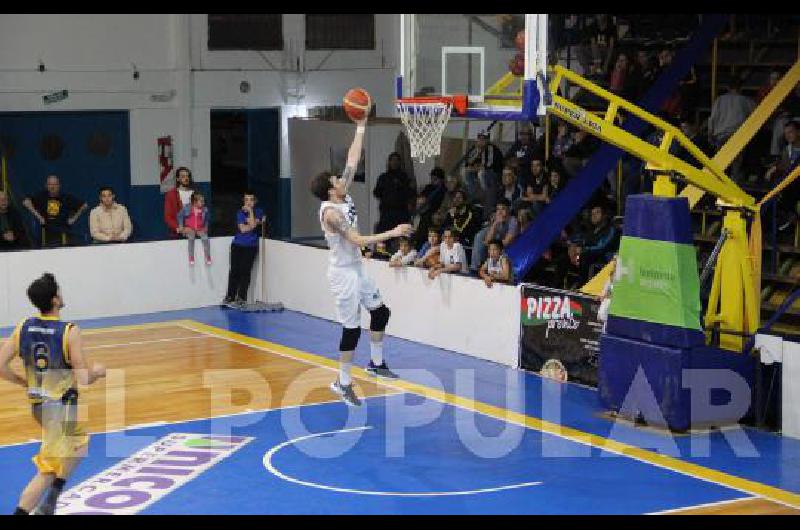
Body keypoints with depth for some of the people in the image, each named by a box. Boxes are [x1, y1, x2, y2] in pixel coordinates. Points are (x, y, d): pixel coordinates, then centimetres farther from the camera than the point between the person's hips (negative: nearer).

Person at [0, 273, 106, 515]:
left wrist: (25, 382, 11)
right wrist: (98, 370, 2)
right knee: (47, 472, 0)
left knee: (79, 442, 29)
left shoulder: (23, 328, -4)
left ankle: (50, 503, 31)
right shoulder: (69, 332, -20)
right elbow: (83, 379, -20)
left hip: (38, 403, 7)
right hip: (63, 406, -7)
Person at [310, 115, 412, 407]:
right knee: (352, 328, -4)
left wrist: (361, 127, 0)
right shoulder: (331, 212, -24)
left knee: (380, 312, 16)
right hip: (343, 273, -9)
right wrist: (393, 232, -26)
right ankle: (343, 383, 7)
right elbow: (358, 241, -28)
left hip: (358, 269, 9)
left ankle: (376, 363, 31)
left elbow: (353, 161, 4)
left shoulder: (344, 197, 0)